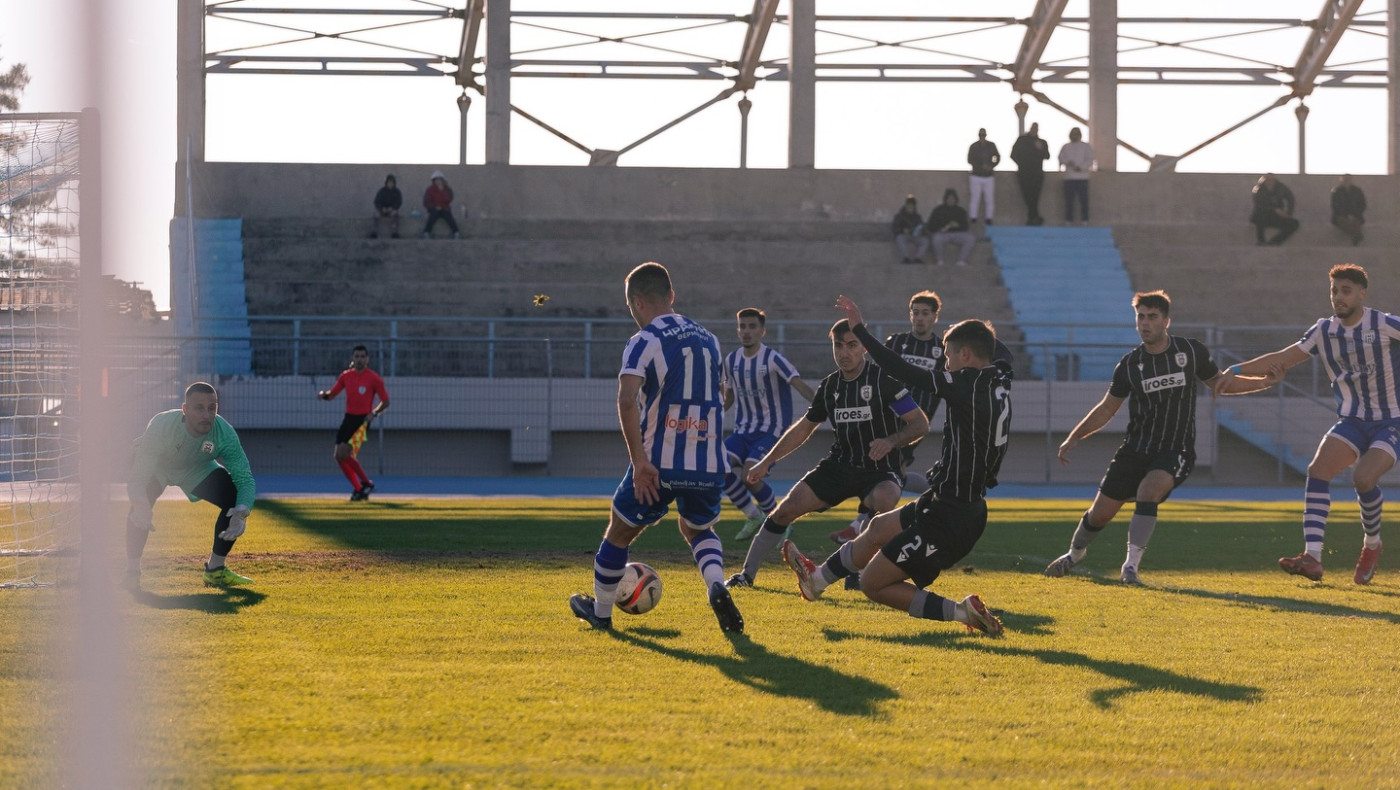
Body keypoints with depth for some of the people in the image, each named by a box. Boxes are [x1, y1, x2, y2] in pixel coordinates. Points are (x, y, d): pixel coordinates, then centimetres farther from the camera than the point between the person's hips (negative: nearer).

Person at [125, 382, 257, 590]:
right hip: (156, 465, -3)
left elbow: (245, 479, -30)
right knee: (140, 507, -32)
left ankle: (215, 570, 1)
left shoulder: (224, 433, -33)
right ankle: (132, 571, -16)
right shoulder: (161, 426, -41)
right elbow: (137, 477, -42)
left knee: (235, 499, -15)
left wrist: (242, 513, -51)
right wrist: (141, 506, -64)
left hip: (197, 468, 3)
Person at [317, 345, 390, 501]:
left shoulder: (374, 378, -6)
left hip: (362, 420, -6)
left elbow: (385, 401, -2)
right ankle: (358, 489, 12)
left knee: (343, 454, -19)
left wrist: (374, 413, -19)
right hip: (348, 418, 6)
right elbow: (332, 394, 14)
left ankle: (366, 483, -4)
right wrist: (324, 394, -9)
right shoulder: (346, 375, 8)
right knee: (338, 456, 2)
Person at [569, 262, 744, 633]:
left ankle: (601, 611, 32)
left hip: (659, 464, -5)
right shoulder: (707, 339, 12)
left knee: (619, 532, 17)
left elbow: (627, 399, -23)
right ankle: (717, 587, -3)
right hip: (709, 463, 5)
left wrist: (640, 461, -23)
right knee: (698, 529, 27)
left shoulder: (645, 341, -8)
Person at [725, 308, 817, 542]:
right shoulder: (732, 360, 8)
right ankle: (754, 517, 1)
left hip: (771, 431, -6)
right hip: (743, 430, 6)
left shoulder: (772, 359, -12)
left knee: (749, 475, -25)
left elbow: (799, 384, -24)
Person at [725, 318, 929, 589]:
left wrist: (891, 441, -32)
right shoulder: (829, 386, 5)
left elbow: (920, 424, -13)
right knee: (786, 510, -3)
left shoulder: (884, 379, -12)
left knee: (883, 500, -40)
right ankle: (747, 575, 12)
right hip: (840, 464, 5)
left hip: (880, 470, -5)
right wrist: (766, 462, 20)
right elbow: (804, 427, 20)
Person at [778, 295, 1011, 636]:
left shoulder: (970, 384, -20)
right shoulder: (998, 385, 4)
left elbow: (904, 372, -18)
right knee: (879, 528, 30)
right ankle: (817, 579, 49)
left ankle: (961, 611, -6)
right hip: (970, 508, 10)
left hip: (948, 517, -10)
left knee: (873, 584, 0)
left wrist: (859, 328, -10)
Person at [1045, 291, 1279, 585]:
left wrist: (1265, 382, 4)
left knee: (1148, 490, -32)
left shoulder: (1191, 351, -3)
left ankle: (1131, 566, -26)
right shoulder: (1130, 364, -1)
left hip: (1175, 451, -2)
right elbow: (1107, 408, 10)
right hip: (1136, 448, 2)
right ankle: (1075, 553, 34)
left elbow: (1221, 383, 13)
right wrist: (1074, 438, 2)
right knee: (1100, 513, 2)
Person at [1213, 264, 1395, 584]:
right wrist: (1237, 370, -1)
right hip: (1353, 421, 5)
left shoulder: (1384, 326, -13)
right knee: (1318, 470, -19)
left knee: (1363, 478, -27)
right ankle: (1312, 557, -26)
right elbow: (1283, 358, 7)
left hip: (1390, 423, -5)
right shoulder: (1324, 331, 2)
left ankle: (1372, 545, 3)